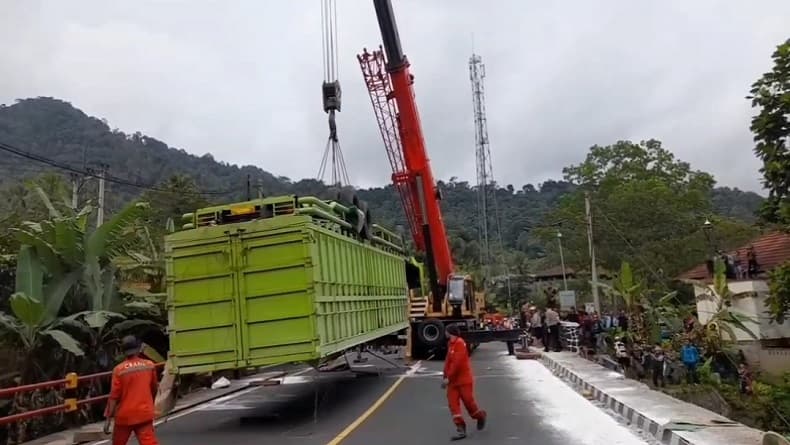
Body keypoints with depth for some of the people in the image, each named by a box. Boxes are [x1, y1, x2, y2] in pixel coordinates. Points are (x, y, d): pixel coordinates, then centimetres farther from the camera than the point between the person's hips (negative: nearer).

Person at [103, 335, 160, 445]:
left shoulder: (119, 369, -9)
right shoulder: (150, 365, 0)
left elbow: (114, 396, -10)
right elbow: (154, 389, 13)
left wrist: (108, 419, -3)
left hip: (125, 415, -1)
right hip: (144, 413, 1)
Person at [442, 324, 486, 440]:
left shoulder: (460, 343, -18)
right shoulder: (451, 344, 10)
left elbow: (457, 363, -23)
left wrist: (448, 378, -21)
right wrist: (445, 377, 13)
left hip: (464, 379, -8)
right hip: (453, 380, 8)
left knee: (468, 402, 2)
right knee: (453, 404, -2)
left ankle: (480, 417, 31)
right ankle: (460, 429, 1)